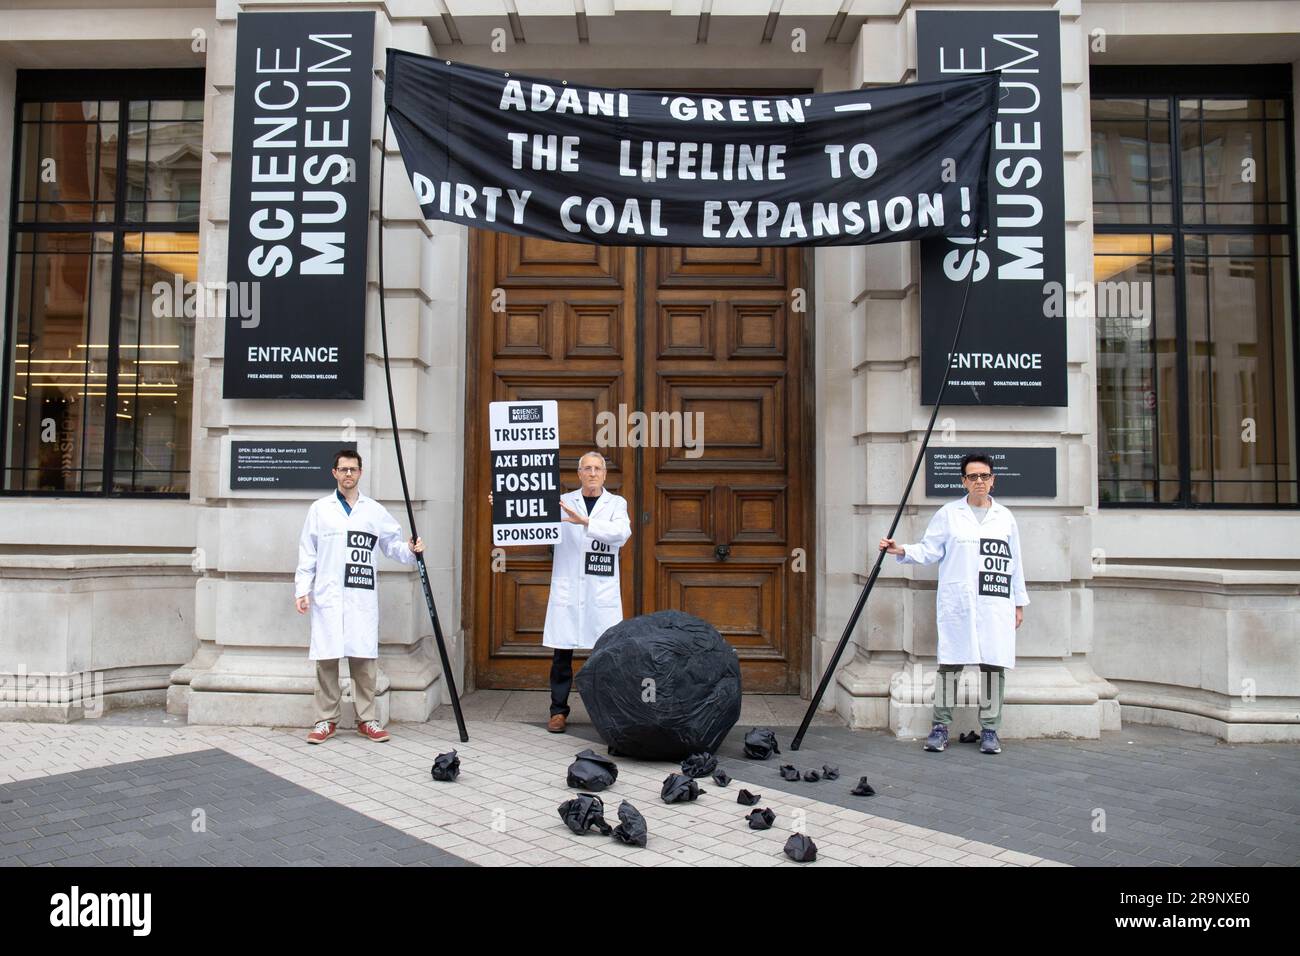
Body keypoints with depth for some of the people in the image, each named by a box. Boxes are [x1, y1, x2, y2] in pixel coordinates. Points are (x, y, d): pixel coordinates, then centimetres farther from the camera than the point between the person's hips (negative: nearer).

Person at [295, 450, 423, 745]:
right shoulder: (320, 508, 9)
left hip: (363, 597, 1)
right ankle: (326, 720, 12)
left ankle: (366, 720, 10)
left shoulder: (375, 510, 11)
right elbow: (307, 554, 7)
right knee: (326, 658, 1)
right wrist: (302, 589, 1)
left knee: (365, 658, 1)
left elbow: (392, 543, 13)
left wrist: (410, 549, -8)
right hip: (327, 596, -1)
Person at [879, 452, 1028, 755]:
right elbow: (929, 550, 5)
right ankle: (940, 727, 7)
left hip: (997, 604, 2)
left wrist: (1019, 603, 15)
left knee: (994, 663, 1)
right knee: (950, 662, -2)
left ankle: (990, 730, 12)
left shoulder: (1005, 517, 14)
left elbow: (1015, 563, 16)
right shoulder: (949, 513, 8)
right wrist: (901, 551, -13)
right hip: (957, 603, -2)